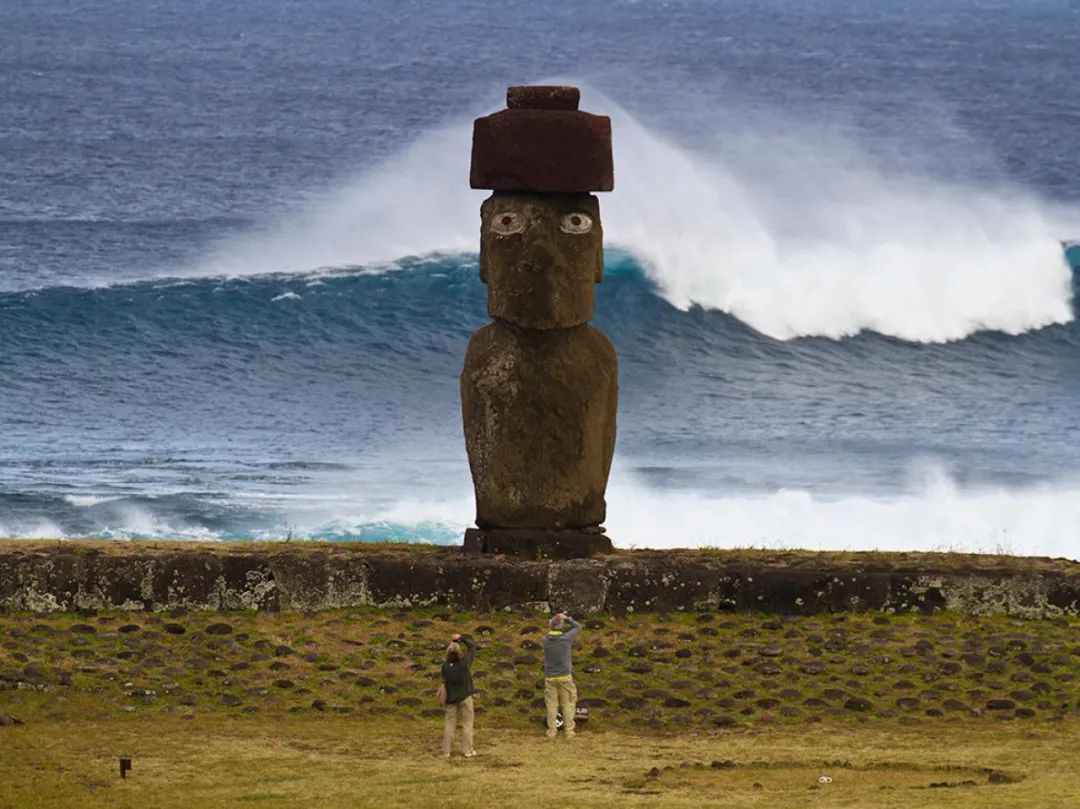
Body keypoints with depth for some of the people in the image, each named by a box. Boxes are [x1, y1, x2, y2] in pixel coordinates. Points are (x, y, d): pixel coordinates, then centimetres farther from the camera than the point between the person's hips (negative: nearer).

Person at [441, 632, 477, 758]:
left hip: (451, 698, 2)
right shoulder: (464, 662, -20)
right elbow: (472, 646, -7)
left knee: (449, 723, 9)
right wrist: (461, 637, 2)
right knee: (467, 723, 9)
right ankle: (468, 750, 10)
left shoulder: (445, 666, -16)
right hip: (465, 697, -2)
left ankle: (446, 751, 8)